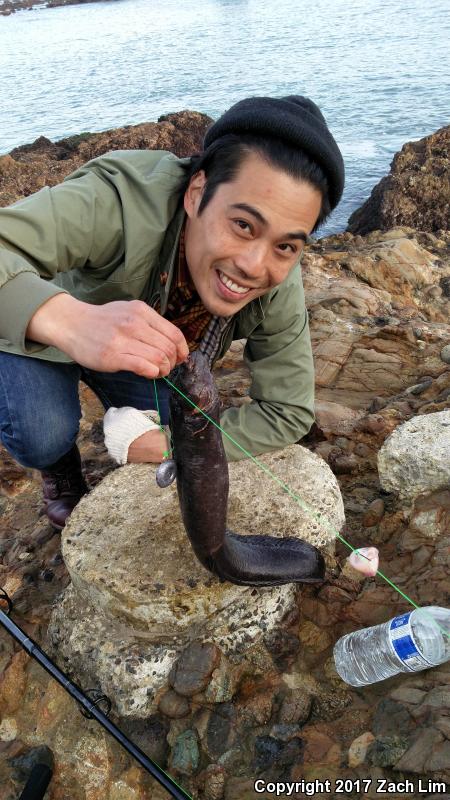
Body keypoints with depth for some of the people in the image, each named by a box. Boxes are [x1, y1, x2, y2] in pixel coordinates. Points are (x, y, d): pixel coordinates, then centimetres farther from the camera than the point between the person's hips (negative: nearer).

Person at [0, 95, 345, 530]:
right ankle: (58, 464, 11)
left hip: (138, 345, 4)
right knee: (43, 439, -27)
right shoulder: (121, 200, -42)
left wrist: (168, 443, -26)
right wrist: (71, 320, -69)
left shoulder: (280, 287, -27)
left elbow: (288, 411, -19)